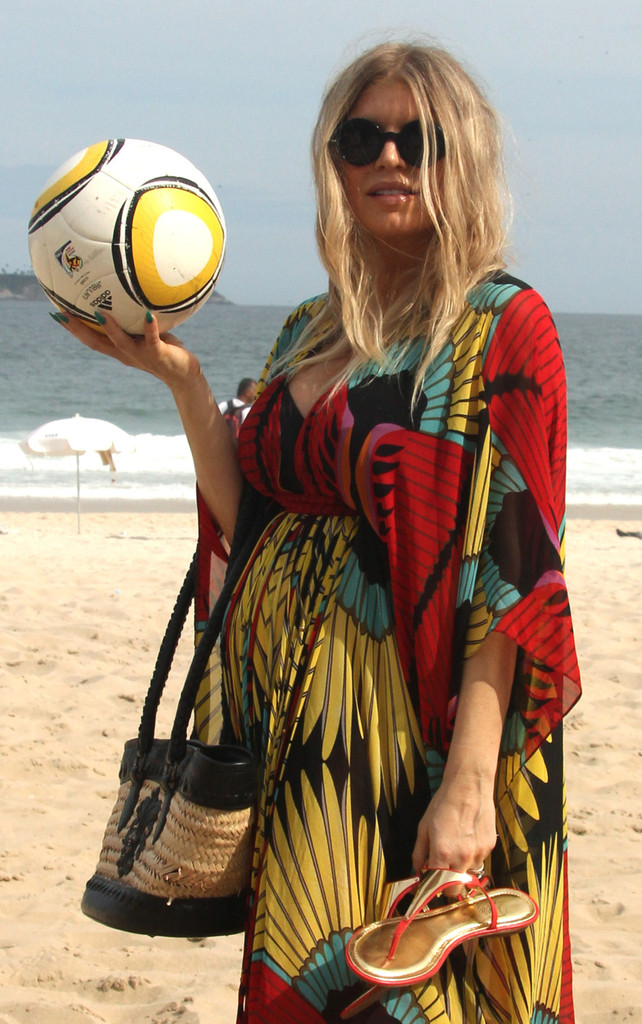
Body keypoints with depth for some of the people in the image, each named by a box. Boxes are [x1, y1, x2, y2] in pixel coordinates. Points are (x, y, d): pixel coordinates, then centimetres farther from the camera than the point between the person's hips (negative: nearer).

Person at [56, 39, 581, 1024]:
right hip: (296, 723, 6)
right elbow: (251, 522, 11)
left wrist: (470, 784, -22)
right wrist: (181, 377, 3)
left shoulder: (501, 325, -7)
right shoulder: (308, 332, 13)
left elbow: (516, 574, -14)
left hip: (419, 728, -6)